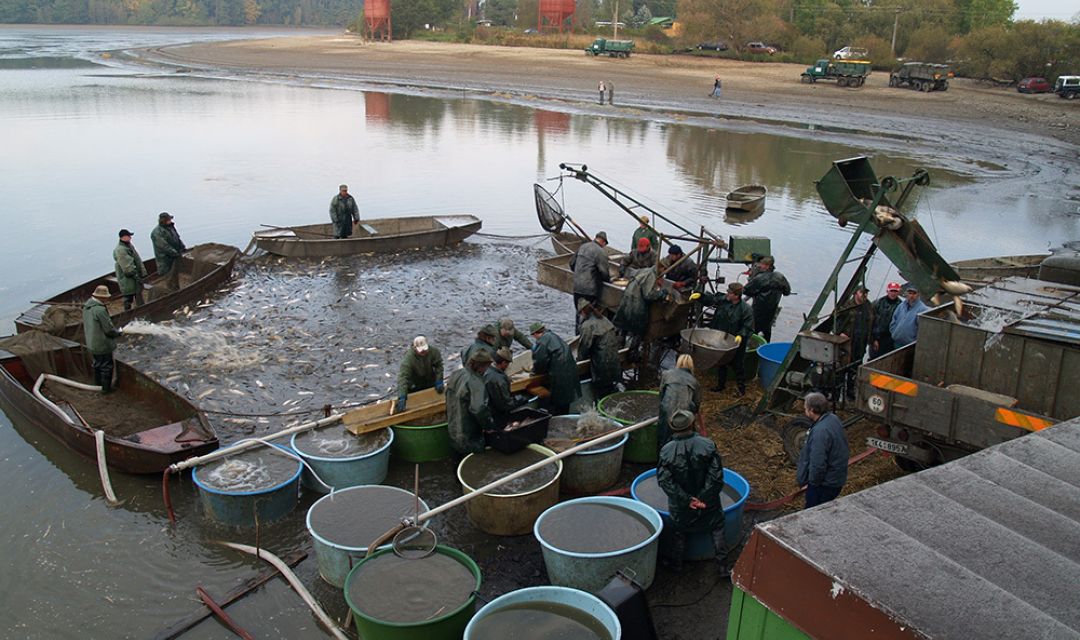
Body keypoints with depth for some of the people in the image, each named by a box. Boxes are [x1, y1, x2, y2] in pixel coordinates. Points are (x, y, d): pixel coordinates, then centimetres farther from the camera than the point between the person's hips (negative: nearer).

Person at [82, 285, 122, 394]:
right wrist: (118, 332, -5)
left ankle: (98, 384, 38)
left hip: (92, 343, 9)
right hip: (102, 344, -9)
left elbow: (85, 325, 13)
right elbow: (109, 329, -24)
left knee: (98, 364, 25)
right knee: (106, 366, 6)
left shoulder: (86, 307, 1)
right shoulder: (100, 310, -28)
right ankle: (106, 388, 15)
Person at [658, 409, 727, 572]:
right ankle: (723, 565, 25)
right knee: (717, 529, 21)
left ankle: (676, 565, 34)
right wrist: (705, 497, -12)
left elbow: (664, 480, -18)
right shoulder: (707, 445, -17)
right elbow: (716, 475, -17)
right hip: (708, 502, 0)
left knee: (679, 533, 22)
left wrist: (686, 499, -15)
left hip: (680, 504, 0)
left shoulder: (667, 451, -16)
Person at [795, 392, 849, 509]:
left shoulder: (820, 431, -32)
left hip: (825, 484, -10)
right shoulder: (833, 419, 0)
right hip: (836, 478, 10)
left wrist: (813, 482, -13)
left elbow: (818, 464, -30)